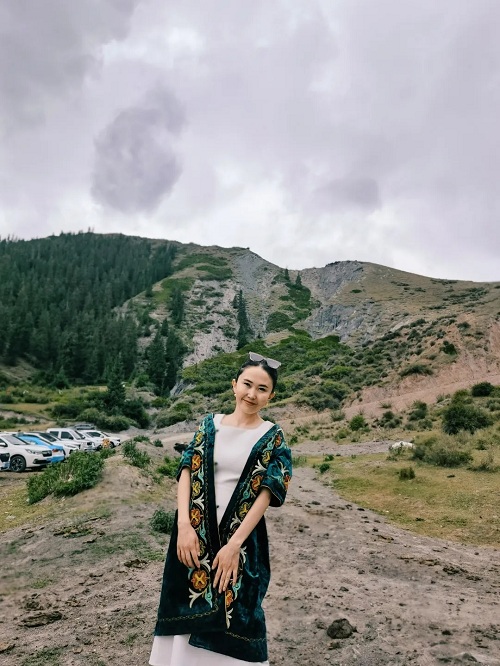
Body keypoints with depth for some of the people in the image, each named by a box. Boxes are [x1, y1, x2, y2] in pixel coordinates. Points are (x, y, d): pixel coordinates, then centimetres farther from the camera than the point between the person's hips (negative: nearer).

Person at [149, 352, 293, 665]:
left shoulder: (272, 437, -5)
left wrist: (234, 545, -16)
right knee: (190, 610, 15)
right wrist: (184, 525, -17)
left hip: (242, 538, -2)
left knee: (234, 615, 9)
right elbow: (187, 472, -4)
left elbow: (267, 493, -10)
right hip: (196, 534, 2)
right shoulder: (210, 424, 1)